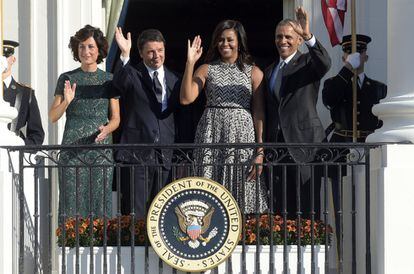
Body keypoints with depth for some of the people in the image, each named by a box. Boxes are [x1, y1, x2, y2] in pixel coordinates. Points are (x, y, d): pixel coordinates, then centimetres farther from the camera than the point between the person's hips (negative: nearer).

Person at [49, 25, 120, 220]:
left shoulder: (109, 80, 9)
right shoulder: (67, 79, 7)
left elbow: (115, 118, 10)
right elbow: (53, 117, 5)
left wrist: (106, 130, -12)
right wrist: (66, 101, -14)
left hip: (101, 149, 1)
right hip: (72, 150, -1)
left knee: (100, 204, -3)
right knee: (72, 205, -5)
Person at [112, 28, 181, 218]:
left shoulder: (174, 79, 16)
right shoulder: (133, 75, 0)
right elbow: (119, 82, -22)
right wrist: (125, 56, -33)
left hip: (166, 157, 4)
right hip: (137, 155, -4)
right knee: (135, 214, -7)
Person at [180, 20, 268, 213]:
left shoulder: (253, 72, 8)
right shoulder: (207, 69, 10)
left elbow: (259, 113, 3)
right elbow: (186, 98, -3)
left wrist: (260, 151, -5)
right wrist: (190, 63, -7)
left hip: (242, 135, -1)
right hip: (211, 136, 1)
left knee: (241, 193, -2)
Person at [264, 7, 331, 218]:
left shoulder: (308, 63, 1)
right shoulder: (270, 71, 20)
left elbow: (325, 64, -23)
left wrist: (309, 36, -37)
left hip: (303, 143, -6)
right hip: (276, 143, 6)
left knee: (307, 208, -7)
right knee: (279, 208, 5)